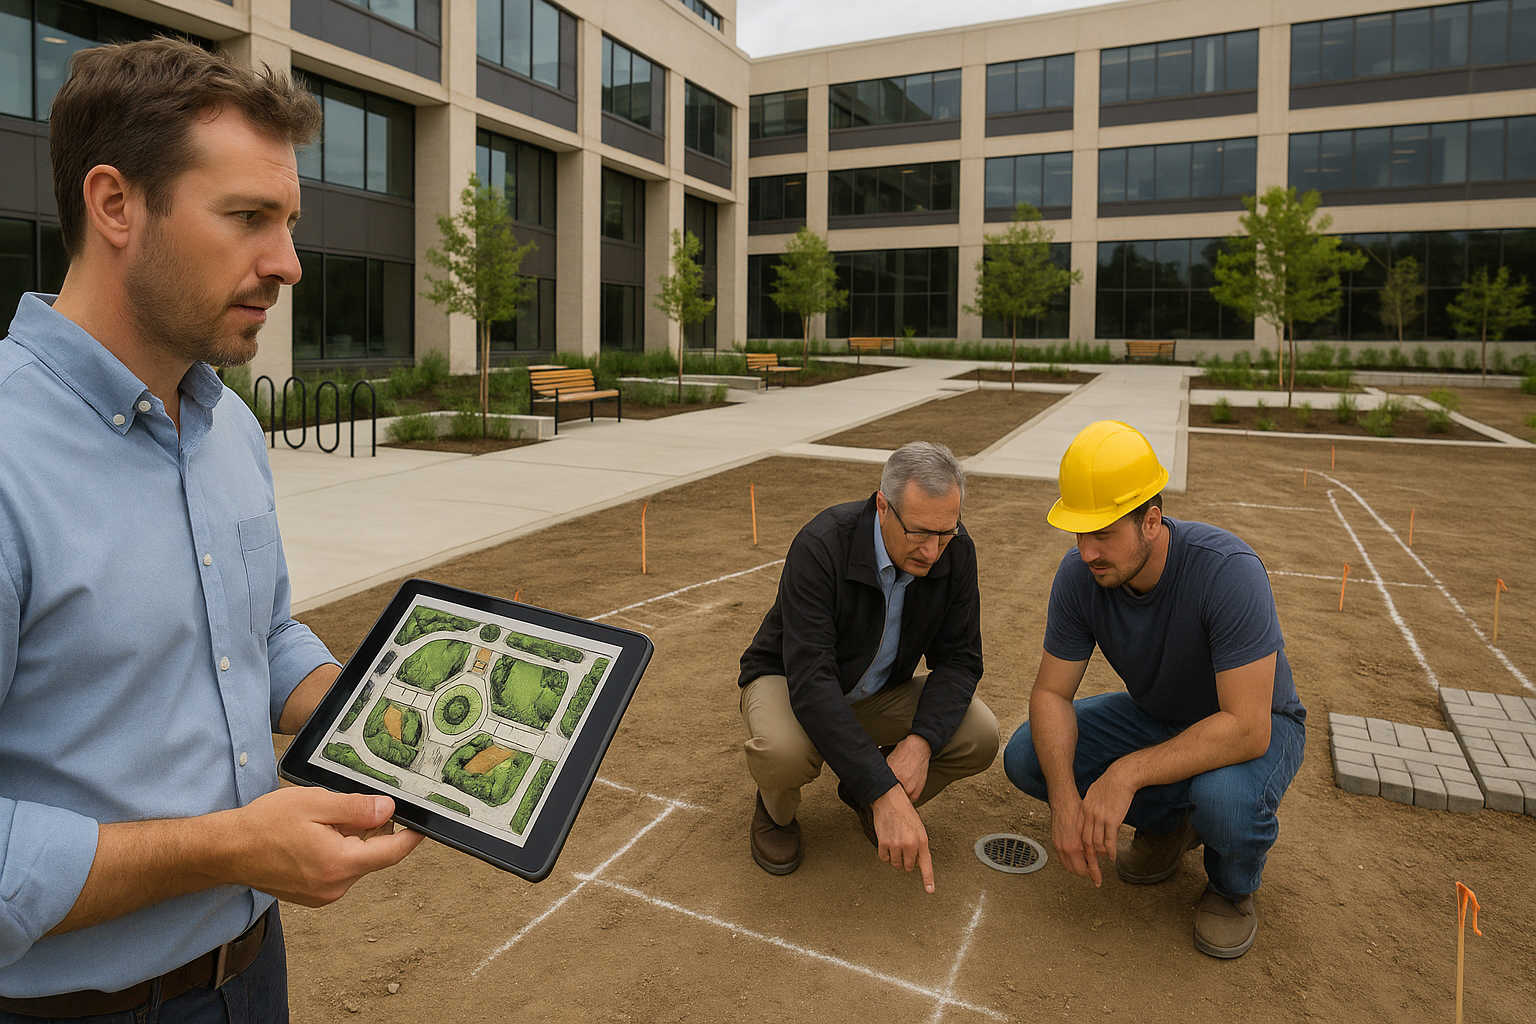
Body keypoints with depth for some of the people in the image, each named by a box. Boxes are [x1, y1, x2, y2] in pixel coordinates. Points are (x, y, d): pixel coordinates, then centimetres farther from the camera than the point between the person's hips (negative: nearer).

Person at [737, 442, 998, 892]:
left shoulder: (956, 552, -17)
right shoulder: (821, 546, -34)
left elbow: (958, 659, -12)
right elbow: (810, 682, -40)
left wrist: (920, 742, -31)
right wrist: (883, 794, -46)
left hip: (881, 689, 5)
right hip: (790, 681, -4)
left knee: (979, 737, -20)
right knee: (782, 750, -38)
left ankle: (862, 795, 9)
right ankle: (777, 810, 2)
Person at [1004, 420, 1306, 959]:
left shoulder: (1228, 570, -35)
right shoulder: (1079, 574, -20)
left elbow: (1246, 728, -38)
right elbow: (1051, 692, -15)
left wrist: (1127, 772, -44)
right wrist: (1065, 797, -31)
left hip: (1254, 727, -4)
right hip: (1156, 715, 5)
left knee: (1224, 799, -39)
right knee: (1027, 756, -14)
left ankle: (1232, 886, 0)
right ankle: (1168, 823, 11)